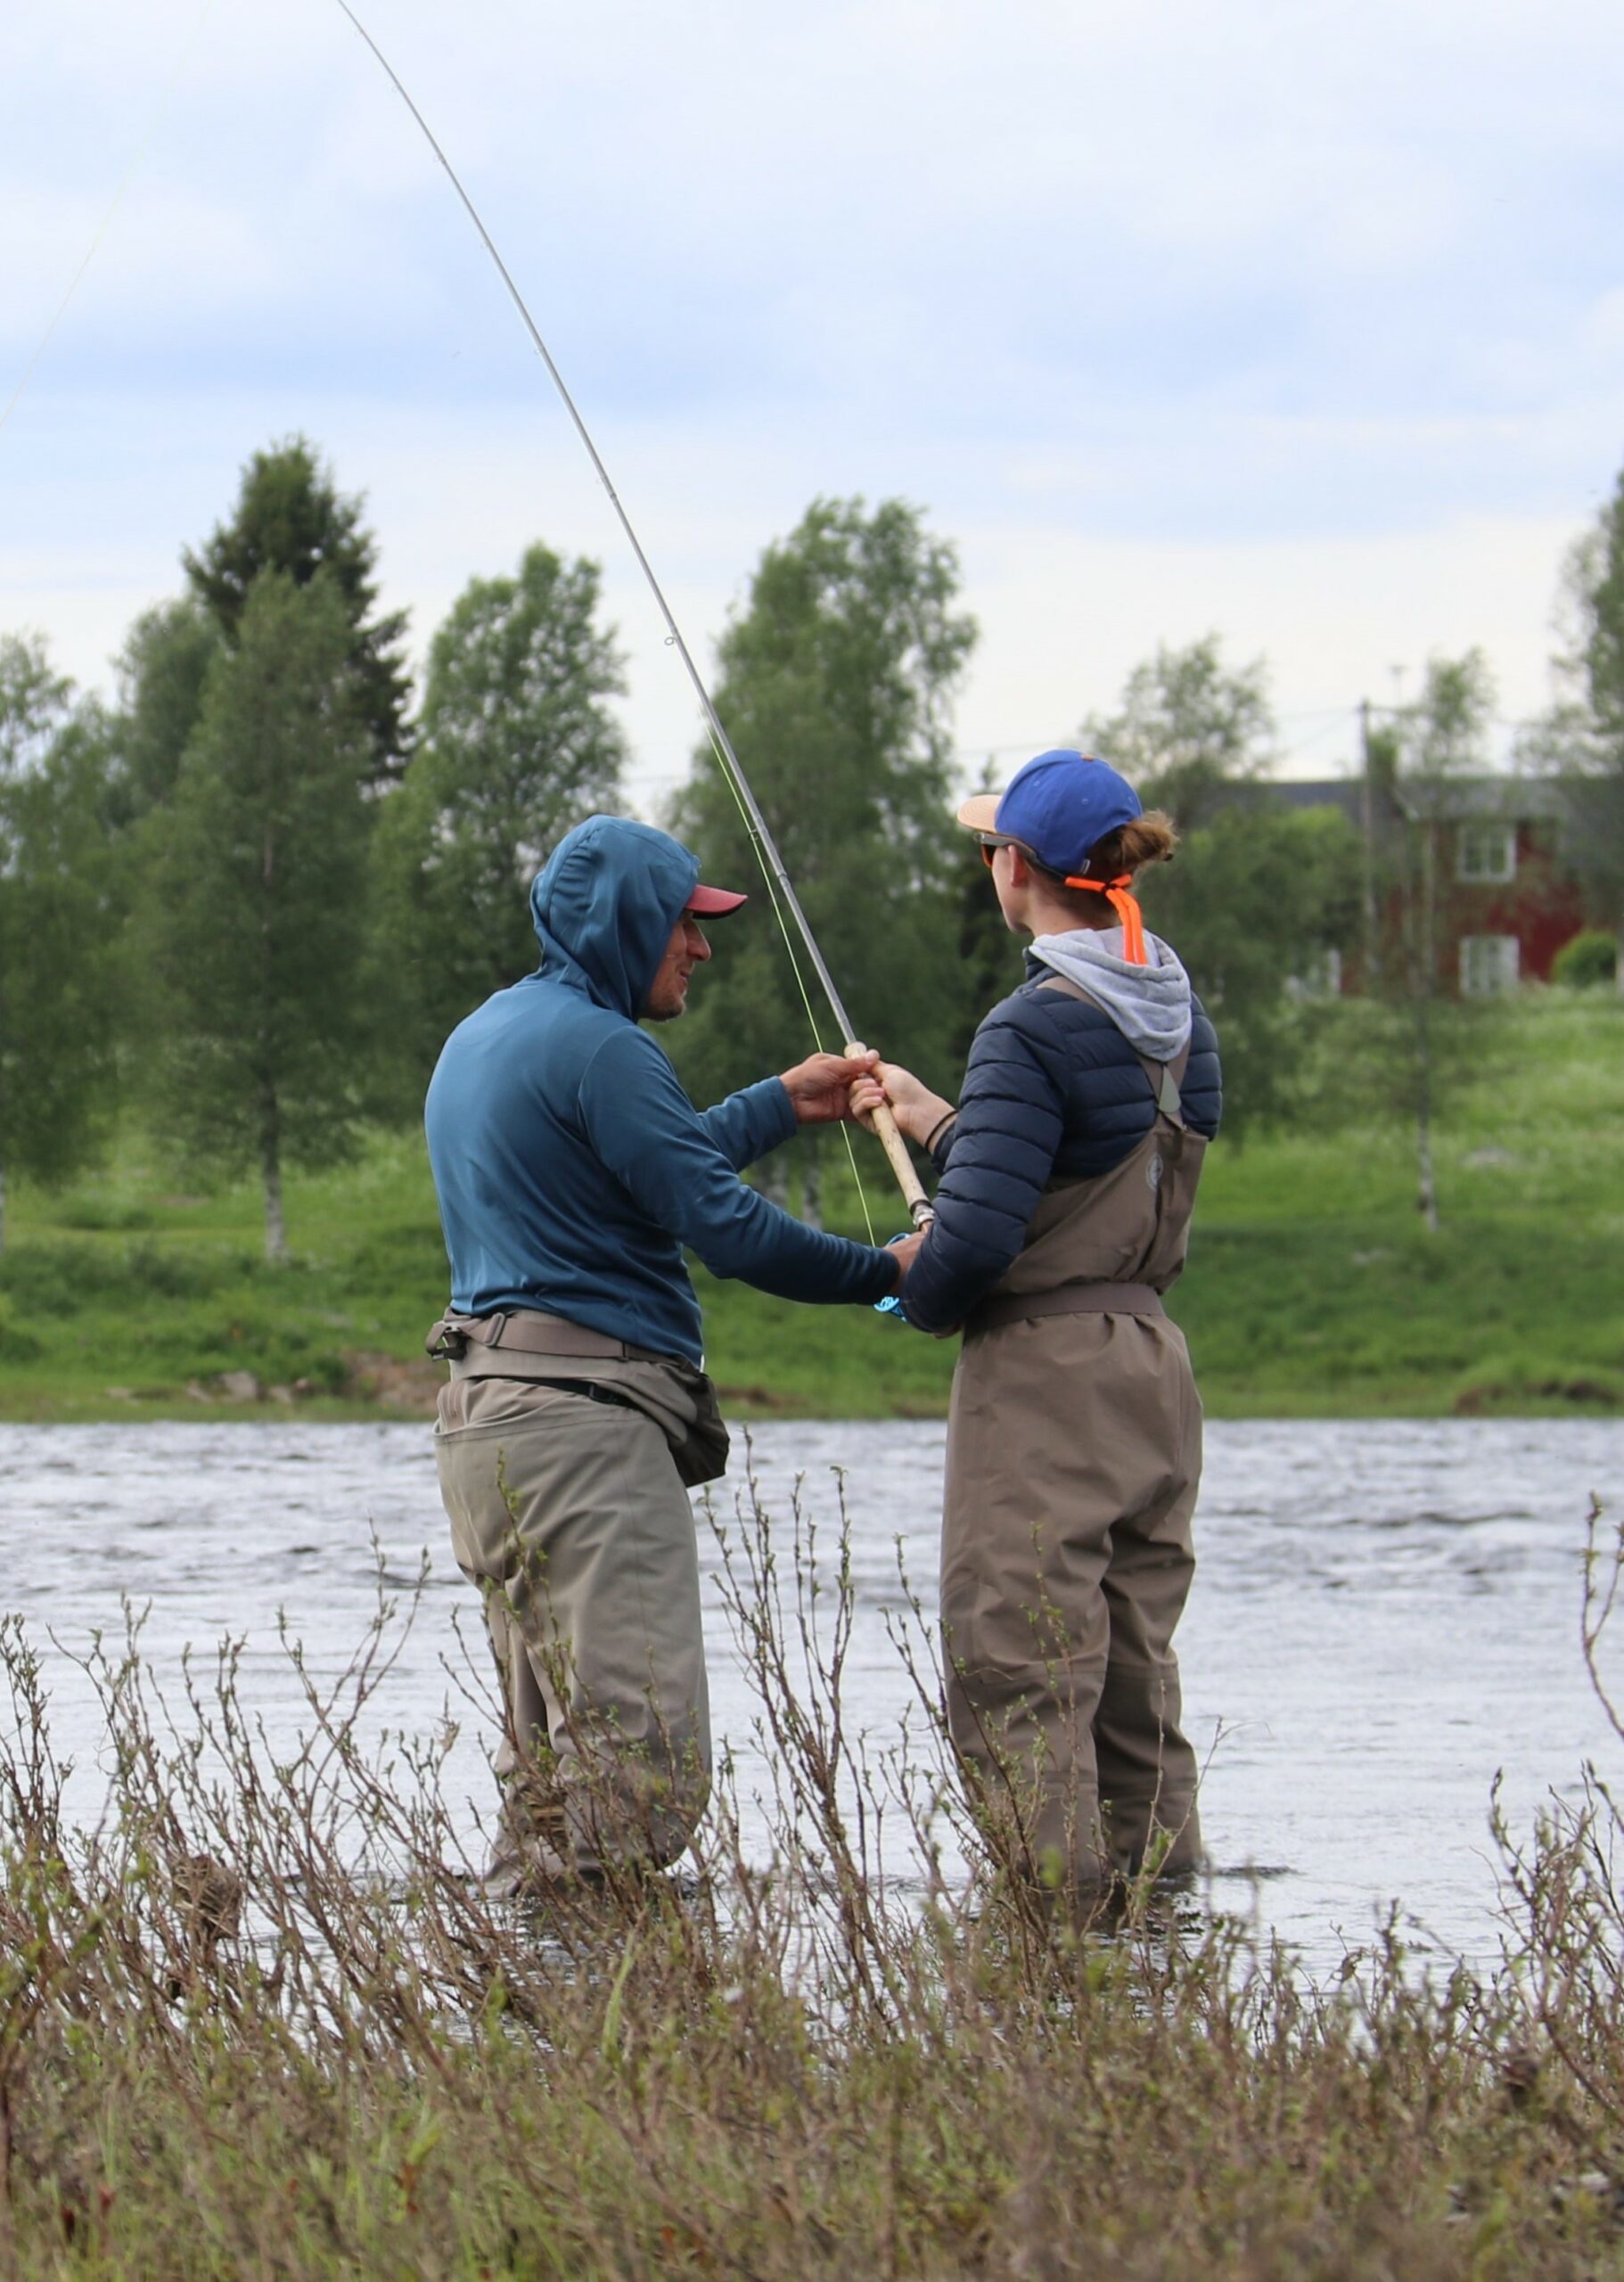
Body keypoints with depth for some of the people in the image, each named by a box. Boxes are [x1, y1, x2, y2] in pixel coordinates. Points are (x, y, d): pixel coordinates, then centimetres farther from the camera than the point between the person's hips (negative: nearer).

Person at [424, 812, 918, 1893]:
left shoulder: (483, 1036, 20)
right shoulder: (597, 1048, -11)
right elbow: (722, 1224, -14)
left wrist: (782, 1105, 37)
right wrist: (887, 1274, -2)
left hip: (490, 1415, 11)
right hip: (585, 1426, -11)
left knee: (553, 1763, 12)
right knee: (646, 1764, -16)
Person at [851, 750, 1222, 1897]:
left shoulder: (1036, 1030, -17)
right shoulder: (1176, 1014, 8)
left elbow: (978, 1236, -22)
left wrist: (921, 1298, -1)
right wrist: (931, 1117, 26)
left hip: (1044, 1371, -8)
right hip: (1153, 1361, 8)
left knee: (1019, 1670, -4)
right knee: (1132, 1662, 13)